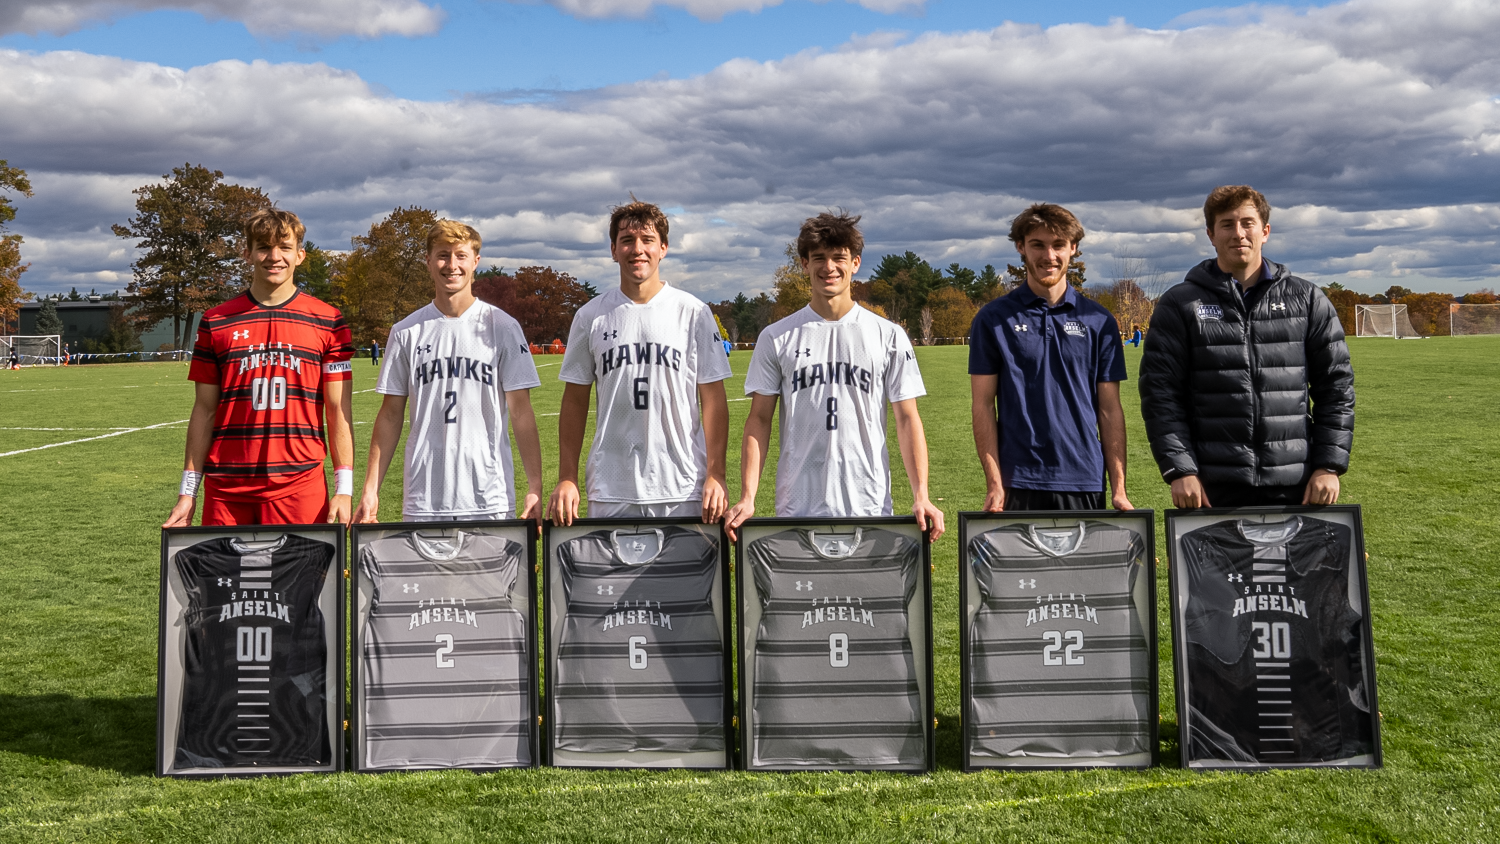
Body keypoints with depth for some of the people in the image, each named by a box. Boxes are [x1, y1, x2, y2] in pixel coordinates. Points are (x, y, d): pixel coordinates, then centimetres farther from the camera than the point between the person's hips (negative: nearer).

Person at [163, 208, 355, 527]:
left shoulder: (328, 321, 5)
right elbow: (204, 411, 10)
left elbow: (339, 411, 4)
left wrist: (344, 489, -3)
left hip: (300, 488, -1)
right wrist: (188, 491, 6)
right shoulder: (216, 322, 8)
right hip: (225, 492, 1)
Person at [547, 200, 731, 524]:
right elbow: (575, 402, 10)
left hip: (682, 489, -1)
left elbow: (713, 399, 2)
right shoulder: (590, 317, 7)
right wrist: (567, 478, 4)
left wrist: (716, 475, -6)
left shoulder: (693, 312, 2)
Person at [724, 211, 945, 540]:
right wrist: (747, 497, -5)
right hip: (797, 508, 0)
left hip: (869, 506, 0)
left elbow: (907, 418, 5)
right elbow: (759, 419, 6)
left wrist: (921, 496, -6)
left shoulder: (888, 336, 6)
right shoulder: (776, 338, 7)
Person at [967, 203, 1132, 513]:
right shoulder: (993, 319, 4)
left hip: (1085, 482, 2)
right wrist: (994, 484, -7)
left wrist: (1119, 489, 1)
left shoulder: (1099, 321, 9)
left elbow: (1110, 409, 8)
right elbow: (983, 406, 1)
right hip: (1018, 484, -1)